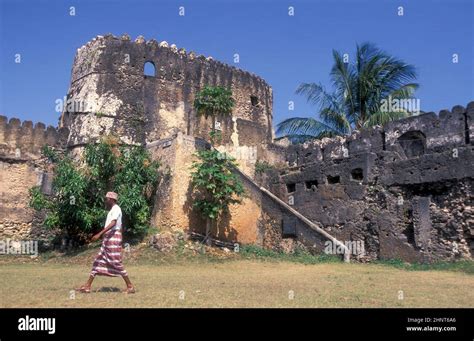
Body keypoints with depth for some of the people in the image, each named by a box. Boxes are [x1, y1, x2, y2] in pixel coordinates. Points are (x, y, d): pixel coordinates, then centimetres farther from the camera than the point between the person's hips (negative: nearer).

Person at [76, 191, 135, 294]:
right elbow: (120, 226, 22)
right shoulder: (112, 210, 19)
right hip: (108, 238, 10)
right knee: (98, 261, 8)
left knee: (116, 263, -8)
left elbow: (113, 223, -26)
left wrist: (100, 234, -33)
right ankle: (87, 286, 12)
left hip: (113, 237, -10)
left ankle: (130, 286, -3)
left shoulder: (116, 209, -11)